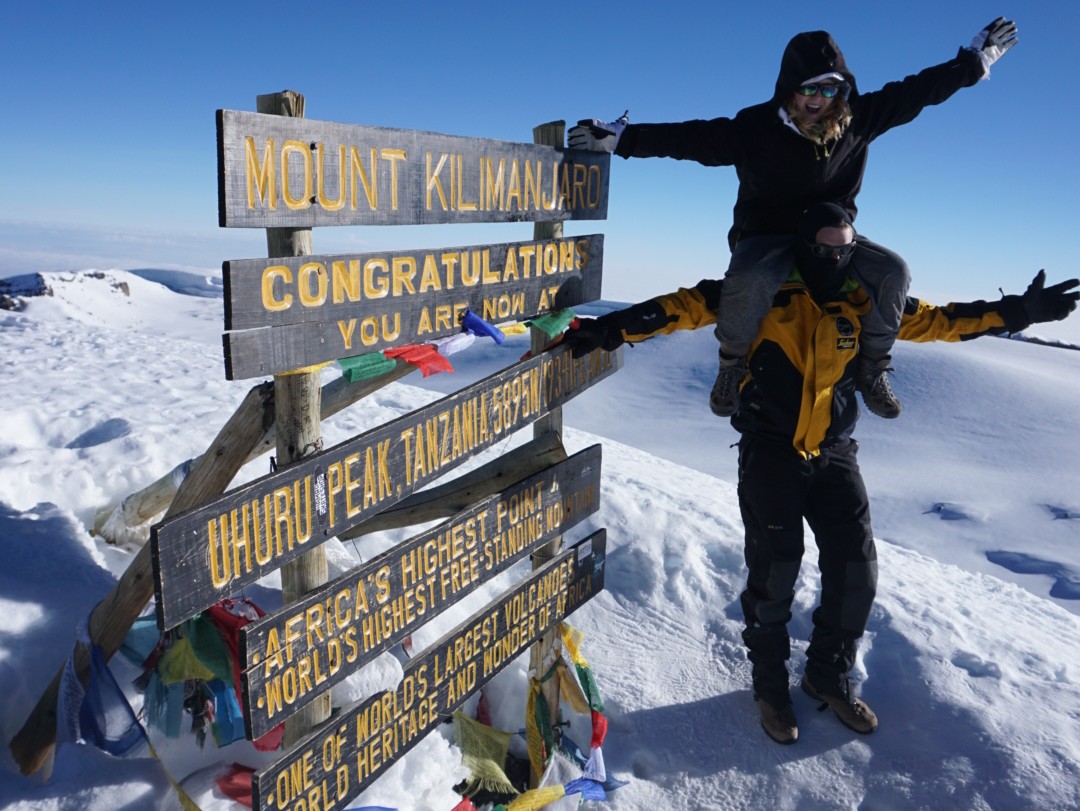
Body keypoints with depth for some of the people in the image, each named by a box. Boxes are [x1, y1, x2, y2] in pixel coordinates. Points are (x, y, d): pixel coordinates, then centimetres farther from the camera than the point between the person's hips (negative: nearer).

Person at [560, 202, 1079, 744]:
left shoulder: (861, 304, 4)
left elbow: (934, 319, 13)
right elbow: (688, 306, -12)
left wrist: (1015, 313, 10)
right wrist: (613, 328, -21)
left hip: (833, 455, 4)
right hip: (769, 453, -4)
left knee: (856, 571, 5)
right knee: (773, 576, -1)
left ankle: (829, 676, 29)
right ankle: (770, 685, 24)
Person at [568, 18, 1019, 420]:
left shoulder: (857, 119, -4)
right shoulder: (756, 127, -15)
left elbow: (915, 92, 7)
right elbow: (690, 137, -20)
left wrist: (976, 60, 11)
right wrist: (619, 138, -27)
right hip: (766, 239, -4)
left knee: (892, 272, -18)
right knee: (751, 282, -39)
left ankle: (872, 370, 4)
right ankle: (734, 366, -10)